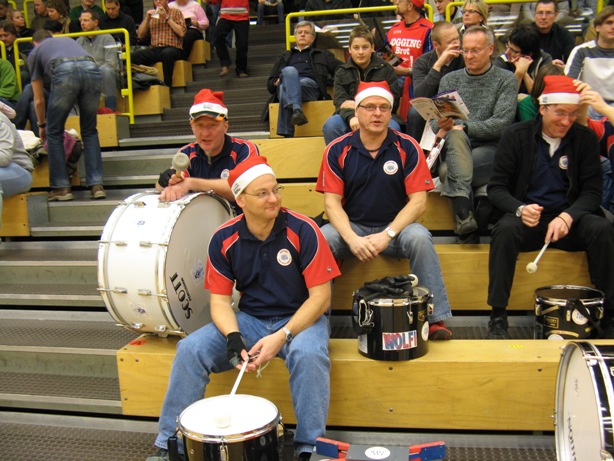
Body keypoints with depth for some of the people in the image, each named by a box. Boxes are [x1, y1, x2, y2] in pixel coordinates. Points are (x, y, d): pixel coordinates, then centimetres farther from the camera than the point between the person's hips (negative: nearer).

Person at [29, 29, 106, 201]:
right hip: (92, 70, 3)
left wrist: (41, 125, 47)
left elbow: (39, 100, 33)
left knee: (54, 133, 13)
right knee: (89, 131, 17)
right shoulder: (68, 40, 41)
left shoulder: (35, 51, 31)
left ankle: (62, 187, 14)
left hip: (65, 73, -3)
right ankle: (97, 185, 10)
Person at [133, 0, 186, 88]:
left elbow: (181, 33, -4)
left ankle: (167, 85, -30)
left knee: (166, 53, -40)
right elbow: (140, 35, 15)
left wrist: (167, 17, -4)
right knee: (134, 56, -24)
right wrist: (147, 19, 5)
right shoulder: (152, 14, 22)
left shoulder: (176, 12, 12)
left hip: (173, 48, -3)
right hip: (154, 49, 4)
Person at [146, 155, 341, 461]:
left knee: (308, 353, -36)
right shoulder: (224, 239, -6)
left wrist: (283, 336, -24)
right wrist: (233, 336, -22)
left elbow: (320, 296, -15)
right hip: (249, 319, 3)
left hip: (301, 318, -3)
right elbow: (220, 300, -2)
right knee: (191, 349, -17)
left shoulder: (302, 230, -16)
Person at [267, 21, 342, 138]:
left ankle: (286, 133, -54)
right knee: (289, 71, -35)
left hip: (310, 85, -2)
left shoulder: (322, 55, 35)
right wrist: (276, 82, 6)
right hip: (284, 84, 2)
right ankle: (296, 109, -56)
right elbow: (270, 82, 32)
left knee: (286, 89, -37)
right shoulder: (285, 57, 40)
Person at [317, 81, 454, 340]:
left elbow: (418, 201, -9)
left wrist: (387, 234, -22)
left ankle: (436, 318, -20)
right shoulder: (337, 150, -2)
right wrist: (352, 238, -23)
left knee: (419, 238, -32)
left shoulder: (407, 148, -4)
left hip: (395, 227, 0)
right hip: (352, 227, 1)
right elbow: (332, 202, -6)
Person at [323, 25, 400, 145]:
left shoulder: (386, 69, 11)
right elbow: (340, 102, -1)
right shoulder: (342, 72, 14)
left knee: (392, 127, -35)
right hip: (350, 118, 1)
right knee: (331, 124, -30)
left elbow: (393, 102, 1)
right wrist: (351, 116, -26)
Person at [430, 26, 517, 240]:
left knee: (448, 171, -33)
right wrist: (441, 125, -17)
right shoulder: (450, 79, 16)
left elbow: (501, 124, -7)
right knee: (456, 137, -35)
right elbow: (436, 123, 8)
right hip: (454, 147, 3)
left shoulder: (506, 80, 6)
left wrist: (462, 127, -17)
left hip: (490, 148, -2)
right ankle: (464, 213, -46)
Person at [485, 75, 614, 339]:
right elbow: (496, 188, -4)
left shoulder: (585, 139, 4)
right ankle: (498, 317, -26)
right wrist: (519, 209, -25)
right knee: (505, 229, -33)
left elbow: (592, 191, -1)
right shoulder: (516, 136, 0)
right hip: (527, 218, -1)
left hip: (570, 219, 2)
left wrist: (567, 217, -22)